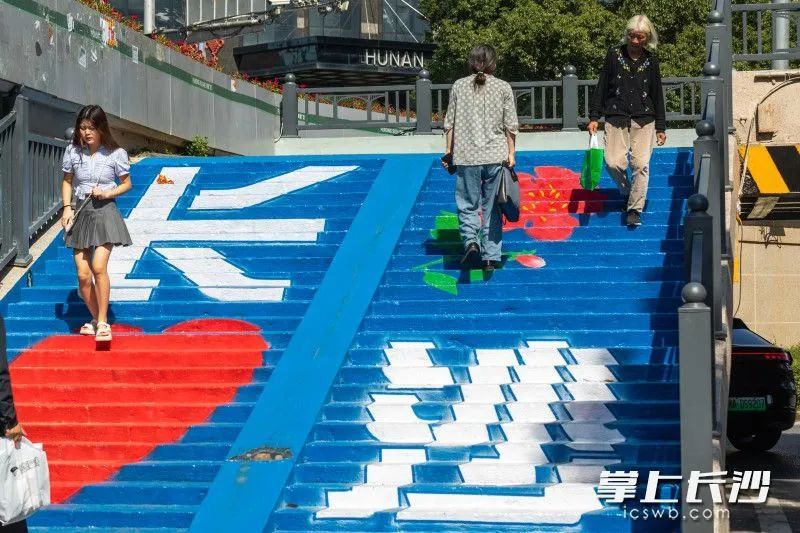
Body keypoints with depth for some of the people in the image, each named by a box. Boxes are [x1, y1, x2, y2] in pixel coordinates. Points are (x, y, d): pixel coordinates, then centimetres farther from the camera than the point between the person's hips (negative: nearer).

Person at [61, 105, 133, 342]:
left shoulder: (115, 154, -6)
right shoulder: (73, 151, 1)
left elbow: (126, 183, 6)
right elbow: (67, 181, 14)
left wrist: (108, 193, -12)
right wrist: (67, 207, 1)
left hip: (104, 213, -3)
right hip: (80, 213, 3)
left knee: (98, 267, -19)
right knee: (83, 274, 0)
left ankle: (102, 322, -8)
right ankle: (96, 319, 20)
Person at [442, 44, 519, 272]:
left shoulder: (459, 86, 2)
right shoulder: (503, 87, 1)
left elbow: (449, 123, 5)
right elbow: (511, 125, 0)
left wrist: (449, 151, 13)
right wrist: (511, 153, 8)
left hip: (466, 156, 0)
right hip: (496, 156, 0)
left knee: (467, 204, 9)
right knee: (492, 208, 9)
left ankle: (470, 240, -17)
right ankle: (491, 257, 10)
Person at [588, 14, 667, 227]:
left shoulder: (651, 60, 6)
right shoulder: (614, 54, 3)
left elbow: (657, 94, 11)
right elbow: (602, 87, 5)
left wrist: (660, 127, 11)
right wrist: (594, 117, 1)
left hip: (644, 119, 0)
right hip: (616, 117, 0)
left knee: (641, 164, -9)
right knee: (613, 162, -12)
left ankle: (635, 208, 3)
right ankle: (627, 192, 17)